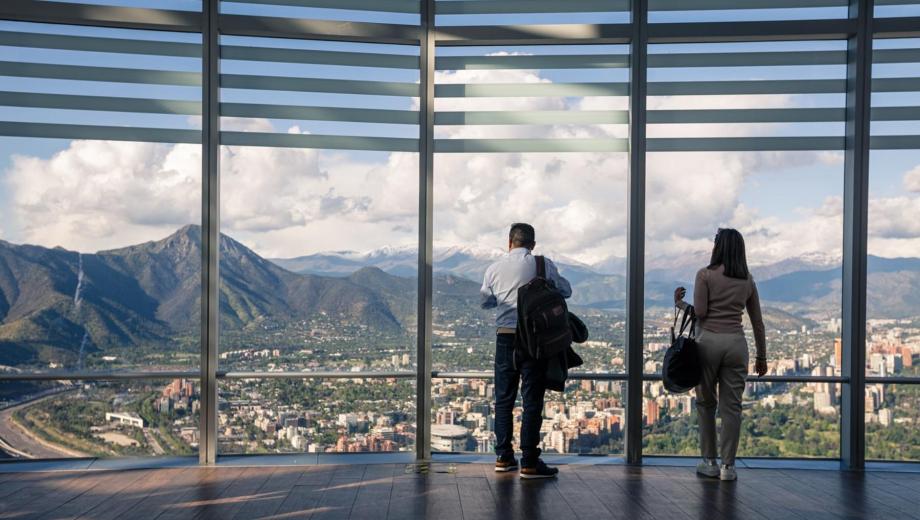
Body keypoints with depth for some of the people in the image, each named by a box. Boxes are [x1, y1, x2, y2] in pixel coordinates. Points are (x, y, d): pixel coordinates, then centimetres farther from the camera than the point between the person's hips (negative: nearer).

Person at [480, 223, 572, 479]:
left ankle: (503, 457, 18)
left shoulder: (494, 268, 5)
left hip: (504, 336, 3)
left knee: (504, 398, 13)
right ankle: (529, 462, 0)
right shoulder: (543, 265, -3)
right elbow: (566, 291, 7)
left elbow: (485, 301, 18)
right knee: (532, 400, 0)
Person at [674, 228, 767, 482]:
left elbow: (699, 311, -9)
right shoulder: (748, 280, 11)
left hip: (708, 341, -3)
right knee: (732, 406, 5)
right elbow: (757, 323, 13)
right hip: (736, 343, 3)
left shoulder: (705, 274, -3)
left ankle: (709, 462, 14)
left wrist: (680, 303, 10)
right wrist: (762, 357, 19)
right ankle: (728, 466, 6)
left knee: (706, 403, 11)